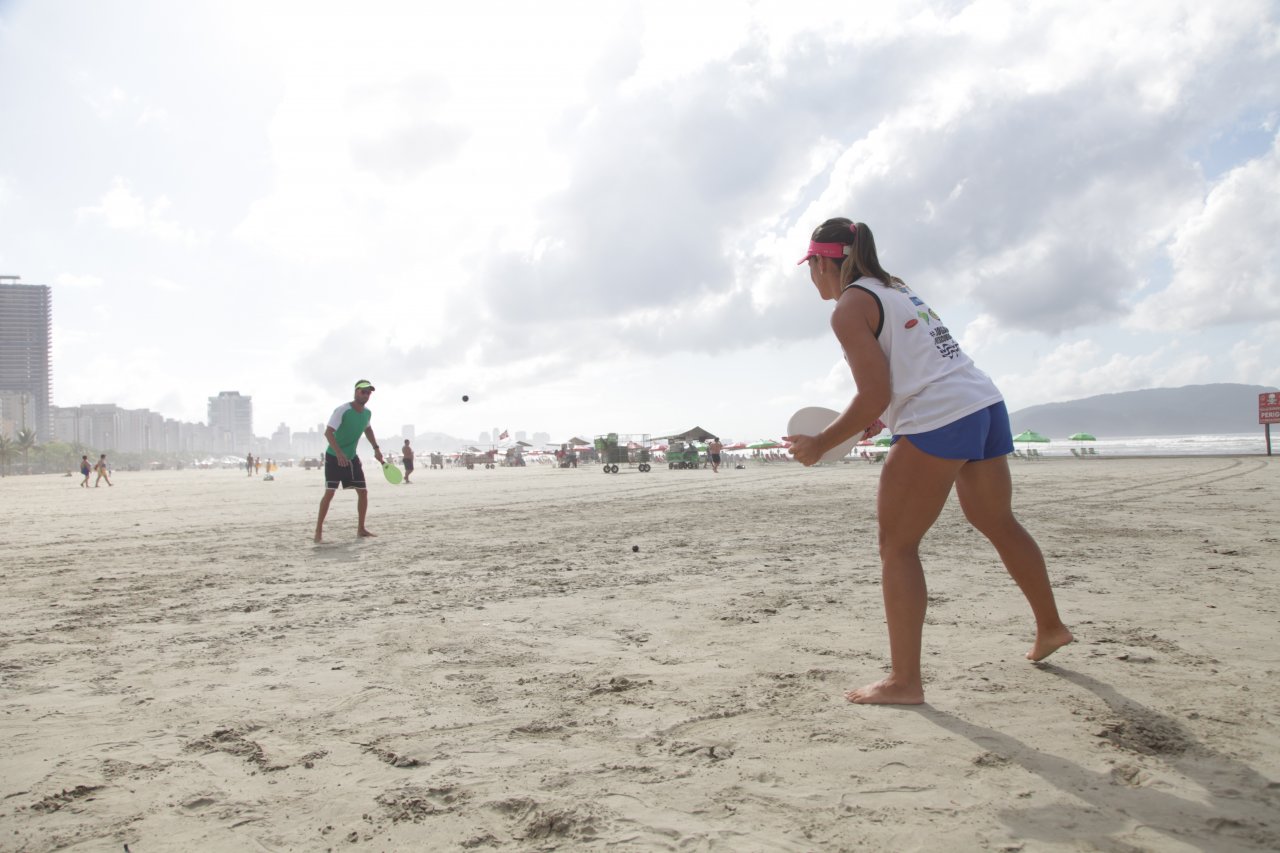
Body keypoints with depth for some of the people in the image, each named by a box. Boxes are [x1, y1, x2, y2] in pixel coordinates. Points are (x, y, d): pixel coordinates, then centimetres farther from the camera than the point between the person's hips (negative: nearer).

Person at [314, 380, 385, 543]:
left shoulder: (367, 413, 0)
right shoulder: (342, 410, -22)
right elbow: (328, 432, -29)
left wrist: (376, 448, 15)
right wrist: (339, 453, -40)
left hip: (352, 457, 7)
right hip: (334, 457, -7)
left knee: (363, 491, 3)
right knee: (330, 492, -12)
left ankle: (361, 528, 16)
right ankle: (318, 531, -4)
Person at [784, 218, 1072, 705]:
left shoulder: (849, 307, -6)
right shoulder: (894, 288, 21)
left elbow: (875, 396, -14)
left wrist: (820, 444, -5)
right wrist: (875, 422, 21)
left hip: (939, 422, -9)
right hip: (986, 405, 10)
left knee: (896, 546, -3)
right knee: (998, 524, 25)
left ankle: (904, 682, -4)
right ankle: (1050, 627, 43)